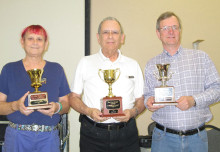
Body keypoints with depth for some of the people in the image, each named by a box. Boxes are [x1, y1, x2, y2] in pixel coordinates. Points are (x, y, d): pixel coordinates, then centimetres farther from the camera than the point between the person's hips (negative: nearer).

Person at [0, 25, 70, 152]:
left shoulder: (56, 69, 8)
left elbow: (66, 104, 9)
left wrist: (57, 107, -12)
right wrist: (15, 106, -17)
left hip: (49, 137, 1)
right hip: (16, 137, -1)